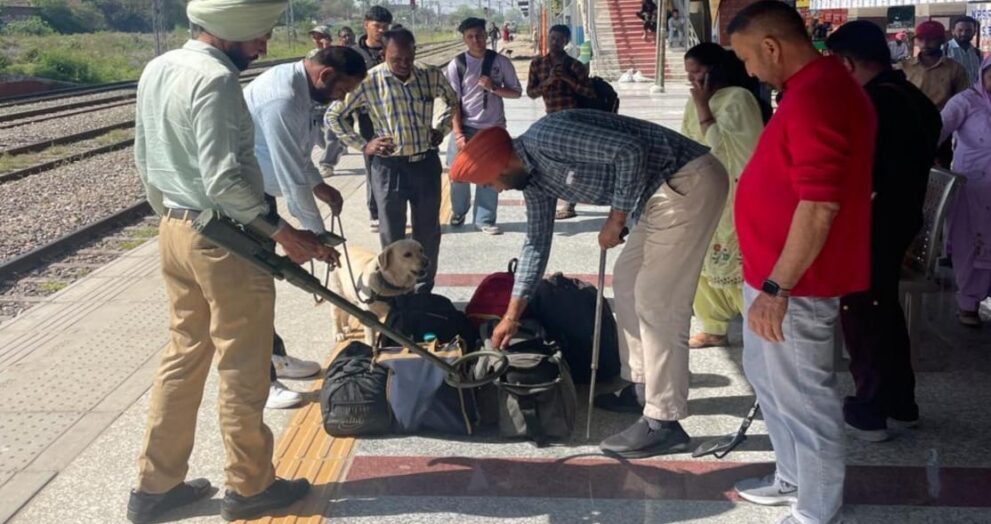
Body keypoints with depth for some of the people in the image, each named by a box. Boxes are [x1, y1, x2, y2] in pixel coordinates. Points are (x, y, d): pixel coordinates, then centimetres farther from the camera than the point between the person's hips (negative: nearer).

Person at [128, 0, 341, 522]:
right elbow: (224, 181, -25)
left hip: (174, 231, 9)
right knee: (242, 366, 5)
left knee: (184, 353, 17)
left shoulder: (156, 69, 9)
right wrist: (283, 231, -20)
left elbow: (145, 162, 16)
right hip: (225, 239, -9)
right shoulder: (215, 79, -20)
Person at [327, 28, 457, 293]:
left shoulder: (431, 75, -2)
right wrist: (362, 145, -4)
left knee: (428, 233, 12)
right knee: (392, 237, 7)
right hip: (389, 167, -3)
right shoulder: (369, 81, -10)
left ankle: (424, 293, 28)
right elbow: (333, 115, 0)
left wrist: (441, 130, 7)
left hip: (427, 163, 3)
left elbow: (452, 101, 21)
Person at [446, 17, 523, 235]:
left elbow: (517, 92, 2)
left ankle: (484, 220, 16)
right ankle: (459, 212, 29)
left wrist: (493, 87, -16)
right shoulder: (456, 65, -5)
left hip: (494, 129, 1)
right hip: (466, 128, -1)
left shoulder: (501, 62, -1)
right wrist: (458, 133, -12)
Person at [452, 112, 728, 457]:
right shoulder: (534, 179, 13)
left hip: (689, 181, -10)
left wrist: (616, 220, -13)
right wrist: (512, 315, 28)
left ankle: (664, 423, -5)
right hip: (665, 190, 10)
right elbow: (537, 243, 24)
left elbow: (629, 151, -23)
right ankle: (642, 387, 29)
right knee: (627, 280, 19)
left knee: (656, 300, -10)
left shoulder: (546, 137, -17)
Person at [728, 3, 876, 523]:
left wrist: (777, 287, -24)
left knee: (803, 398, 3)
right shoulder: (821, 86, 12)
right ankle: (793, 478, 40)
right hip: (774, 273, 11)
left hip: (794, 283, -11)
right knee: (768, 378, 24)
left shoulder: (814, 97, -23)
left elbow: (819, 206, -28)